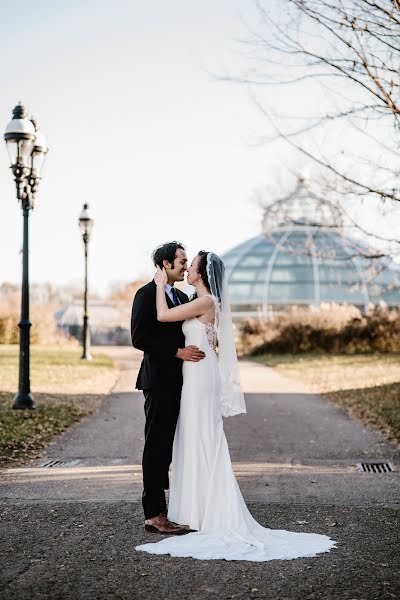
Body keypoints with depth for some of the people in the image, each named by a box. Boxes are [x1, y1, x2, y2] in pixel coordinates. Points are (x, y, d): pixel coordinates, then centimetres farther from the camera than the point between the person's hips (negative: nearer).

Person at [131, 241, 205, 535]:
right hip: (159, 381, -8)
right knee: (156, 446, -4)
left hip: (178, 382, 8)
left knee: (168, 446, 11)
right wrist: (178, 352, -19)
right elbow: (140, 338, -16)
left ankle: (161, 506, 18)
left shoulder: (183, 297, 17)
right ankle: (154, 514, 0)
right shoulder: (147, 294, -8)